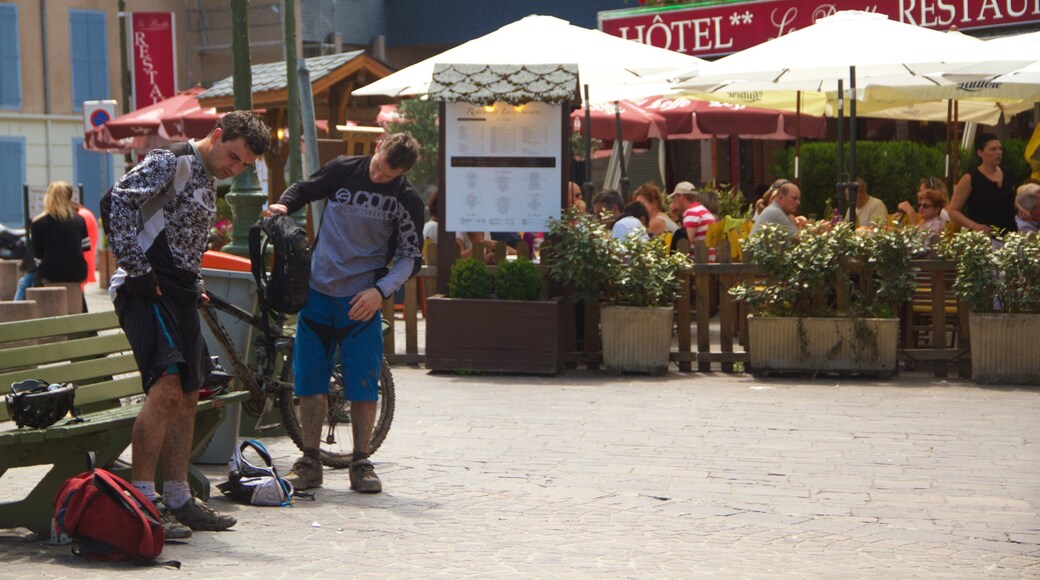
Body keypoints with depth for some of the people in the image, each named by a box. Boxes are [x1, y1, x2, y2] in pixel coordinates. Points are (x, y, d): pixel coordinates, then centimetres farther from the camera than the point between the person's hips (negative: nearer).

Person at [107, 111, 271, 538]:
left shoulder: (207, 183, 21)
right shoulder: (171, 162, -8)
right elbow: (120, 200, -21)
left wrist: (195, 288, 15)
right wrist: (138, 269, -21)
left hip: (179, 294, 10)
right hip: (148, 290, -10)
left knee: (187, 396, 10)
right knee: (166, 386, -21)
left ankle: (178, 500, 17)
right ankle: (143, 500, -20)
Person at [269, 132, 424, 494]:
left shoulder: (407, 201, -4)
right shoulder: (342, 170, -1)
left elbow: (410, 257, -2)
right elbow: (304, 190, 14)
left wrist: (380, 290, -16)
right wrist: (284, 205, -7)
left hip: (362, 299, -2)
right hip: (317, 289, 2)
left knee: (363, 384, -4)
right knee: (310, 380, 3)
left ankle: (361, 464, 8)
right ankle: (310, 462, 12)